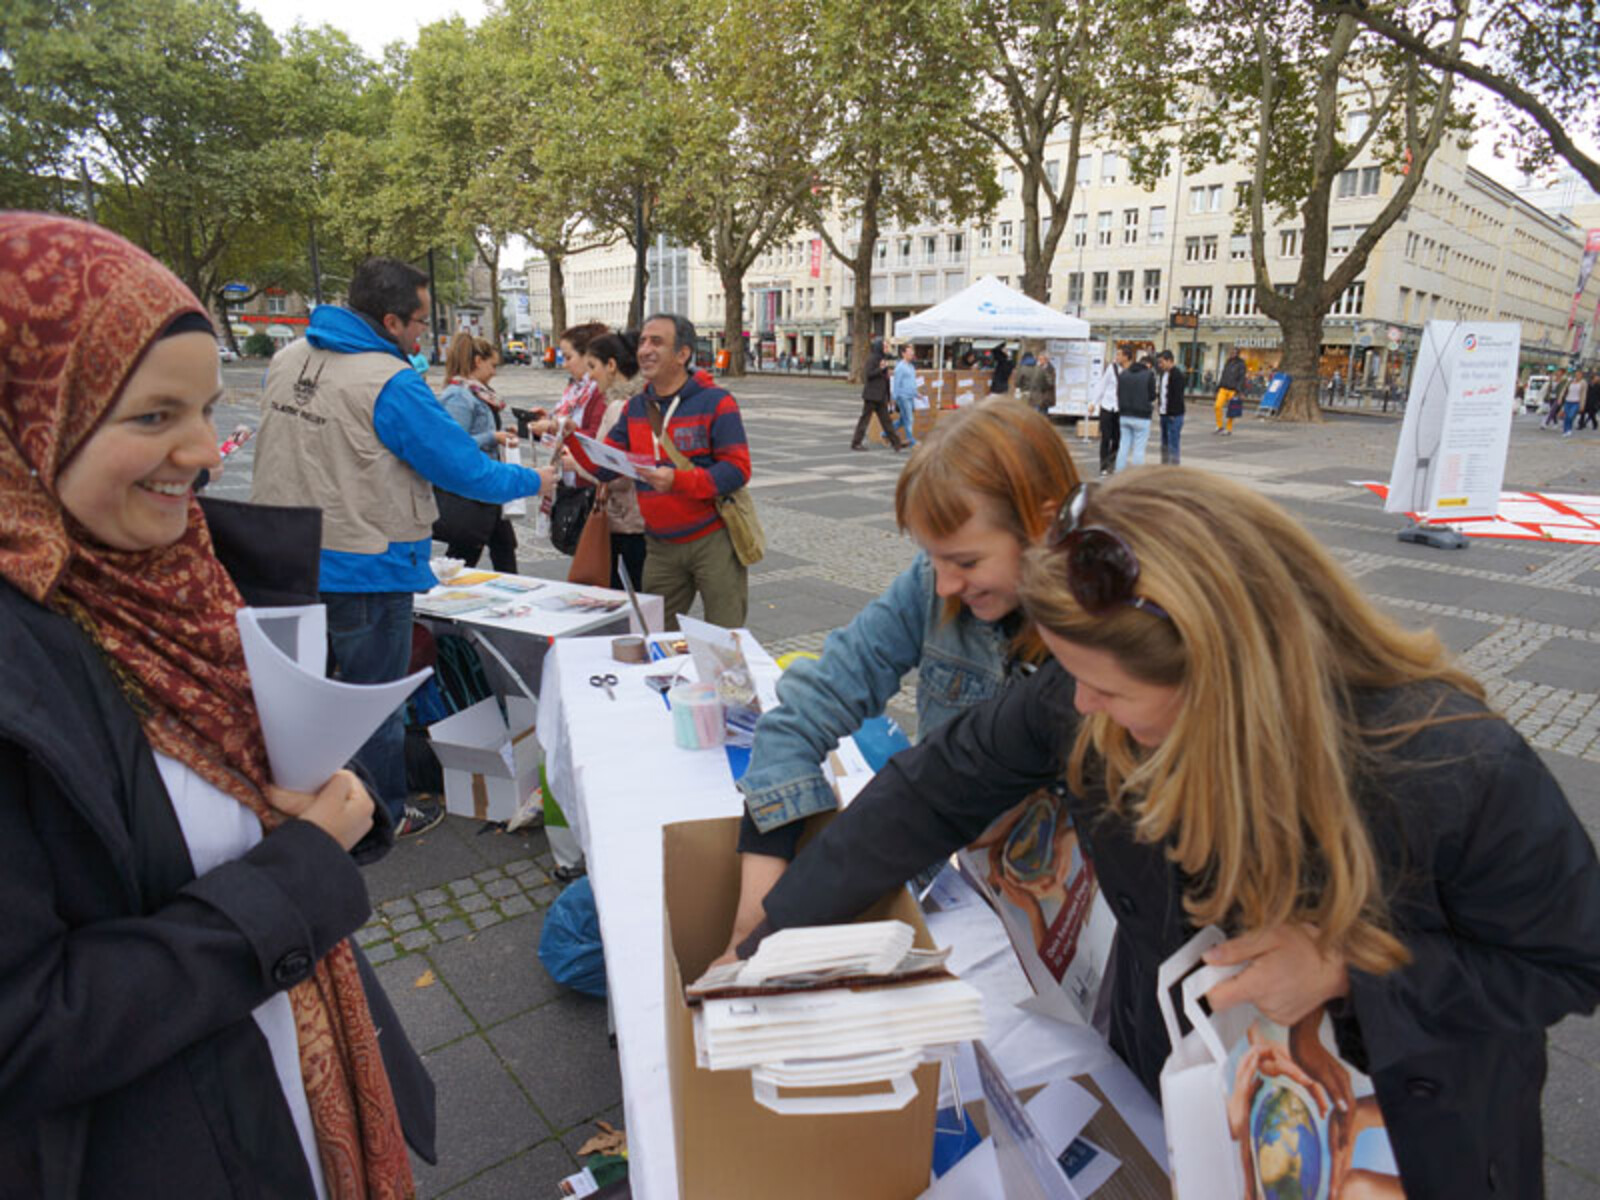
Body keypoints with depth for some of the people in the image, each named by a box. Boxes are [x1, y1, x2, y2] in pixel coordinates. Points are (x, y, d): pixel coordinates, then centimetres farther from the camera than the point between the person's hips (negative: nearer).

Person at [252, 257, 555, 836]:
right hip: (365, 569, -7)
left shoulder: (287, 358, 4)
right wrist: (534, 479, -1)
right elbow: (463, 468, -16)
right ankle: (383, 813, 26)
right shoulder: (390, 383, -20)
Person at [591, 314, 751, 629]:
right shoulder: (635, 408, 8)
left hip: (714, 539, -5)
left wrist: (678, 480, -29)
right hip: (661, 546, 5)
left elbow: (738, 469, -17)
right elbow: (604, 467, 5)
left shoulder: (715, 402, -10)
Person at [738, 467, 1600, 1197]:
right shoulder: (1084, 701, -27)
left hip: (1396, 1129, -2)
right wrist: (780, 931, -13)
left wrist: (1345, 969, -32)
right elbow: (941, 786, -15)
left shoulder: (1461, 773, -35)